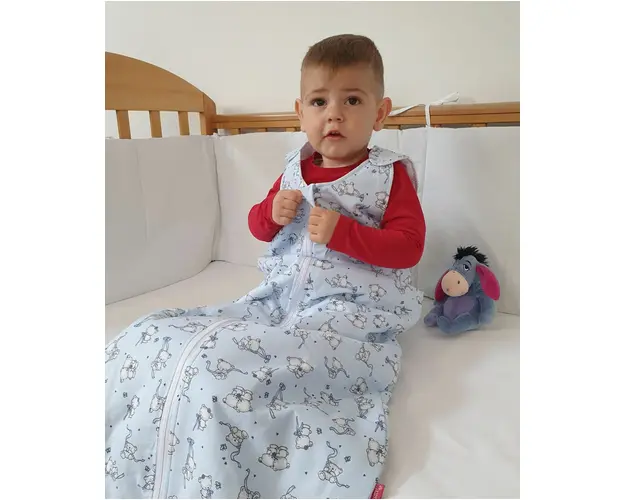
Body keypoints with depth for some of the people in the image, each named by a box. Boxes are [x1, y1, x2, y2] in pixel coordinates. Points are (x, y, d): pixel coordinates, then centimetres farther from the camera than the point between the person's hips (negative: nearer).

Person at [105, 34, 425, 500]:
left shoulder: (389, 173, 0)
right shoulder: (294, 168, 13)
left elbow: (409, 246, -7)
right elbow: (259, 226, 21)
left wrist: (341, 231, -20)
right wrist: (273, 211, -3)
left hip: (350, 309, -6)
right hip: (281, 296, 6)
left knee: (220, 361, -30)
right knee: (150, 336, -3)